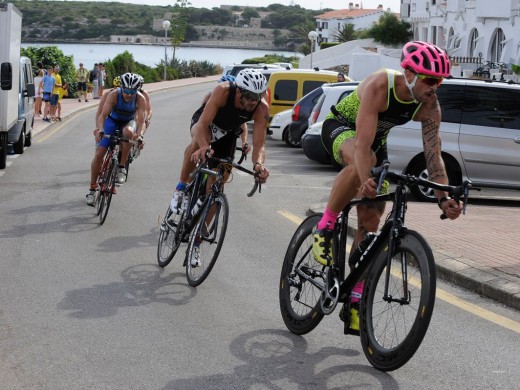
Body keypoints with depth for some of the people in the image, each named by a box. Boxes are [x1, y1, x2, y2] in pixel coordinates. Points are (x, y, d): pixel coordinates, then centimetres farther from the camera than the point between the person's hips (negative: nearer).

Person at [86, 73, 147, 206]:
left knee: (128, 132, -38)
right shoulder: (114, 95, -28)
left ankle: (122, 167, -23)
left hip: (128, 122, 0)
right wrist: (100, 130, -51)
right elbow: (103, 114, -34)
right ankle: (92, 188, 6)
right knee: (99, 154, -10)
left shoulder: (140, 99, -27)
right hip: (112, 120, 0)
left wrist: (139, 135, -52)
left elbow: (140, 119, -34)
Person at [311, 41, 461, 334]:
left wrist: (443, 198, -32)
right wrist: (366, 182, -58)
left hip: (377, 140, 5)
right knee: (361, 163, -42)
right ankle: (325, 227, -21)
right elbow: (362, 143, -43)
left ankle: (356, 301, 5)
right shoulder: (379, 87, -36)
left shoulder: (430, 107, -20)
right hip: (340, 127, -5)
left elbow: (434, 155, -19)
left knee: (371, 221, -3)